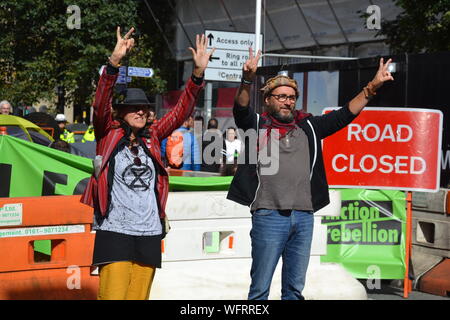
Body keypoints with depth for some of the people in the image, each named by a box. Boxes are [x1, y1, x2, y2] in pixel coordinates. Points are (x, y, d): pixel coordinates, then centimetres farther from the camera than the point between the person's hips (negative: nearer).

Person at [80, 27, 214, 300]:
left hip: (149, 234, 4)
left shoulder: (151, 138, 12)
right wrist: (115, 62, -26)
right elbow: (101, 103, -12)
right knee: (113, 295, -12)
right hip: (115, 232, -4)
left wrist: (198, 73, -5)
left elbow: (180, 112, 7)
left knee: (138, 296, 7)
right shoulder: (108, 135, 2)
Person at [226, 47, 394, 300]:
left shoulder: (308, 128, 14)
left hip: (304, 218, 4)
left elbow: (345, 115, 10)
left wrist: (373, 86, -1)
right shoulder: (257, 125, 4)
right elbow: (241, 108, -14)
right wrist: (248, 79, -34)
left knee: (295, 289, 12)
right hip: (269, 216, -4)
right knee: (260, 289, -1)